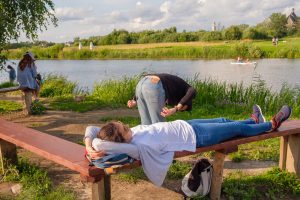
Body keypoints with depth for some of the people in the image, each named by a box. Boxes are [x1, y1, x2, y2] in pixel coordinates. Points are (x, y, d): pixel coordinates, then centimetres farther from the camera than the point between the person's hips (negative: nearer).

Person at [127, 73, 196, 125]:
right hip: (153, 88, -7)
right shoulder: (187, 89, 22)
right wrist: (175, 109, -14)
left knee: (146, 125, 15)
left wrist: (135, 101, 20)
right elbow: (192, 92, -5)